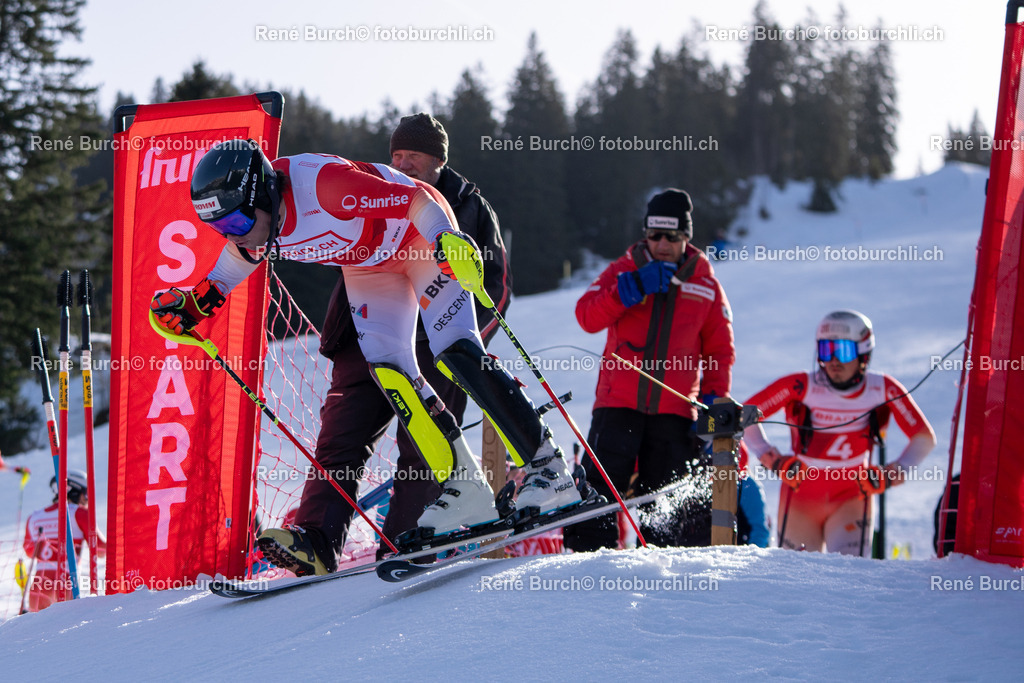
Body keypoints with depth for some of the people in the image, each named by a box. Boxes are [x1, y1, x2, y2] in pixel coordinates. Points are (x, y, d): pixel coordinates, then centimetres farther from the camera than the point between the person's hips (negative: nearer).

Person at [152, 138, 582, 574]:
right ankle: (465, 490, -4)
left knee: (457, 353, -19)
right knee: (389, 370, -10)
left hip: (422, 240, -6)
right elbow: (244, 252, 8)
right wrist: (198, 302, 0)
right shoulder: (244, 212, -18)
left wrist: (450, 242, -46)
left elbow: (418, 198, -32)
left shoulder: (325, 185, -39)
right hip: (368, 265, 7)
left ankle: (547, 469, -12)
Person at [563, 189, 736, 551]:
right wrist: (632, 288, -15)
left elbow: (720, 351, 14)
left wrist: (713, 401, 2)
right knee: (602, 485, -10)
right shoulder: (624, 270, 9)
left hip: (674, 411, 1)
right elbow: (587, 316, -5)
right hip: (618, 402, -1)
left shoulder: (705, 284, 11)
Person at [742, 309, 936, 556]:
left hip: (851, 497, 0)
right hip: (801, 496, 0)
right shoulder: (801, 387, -17)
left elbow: (924, 438, -3)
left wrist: (891, 475, -15)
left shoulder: (883, 390, -11)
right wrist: (773, 460, -16)